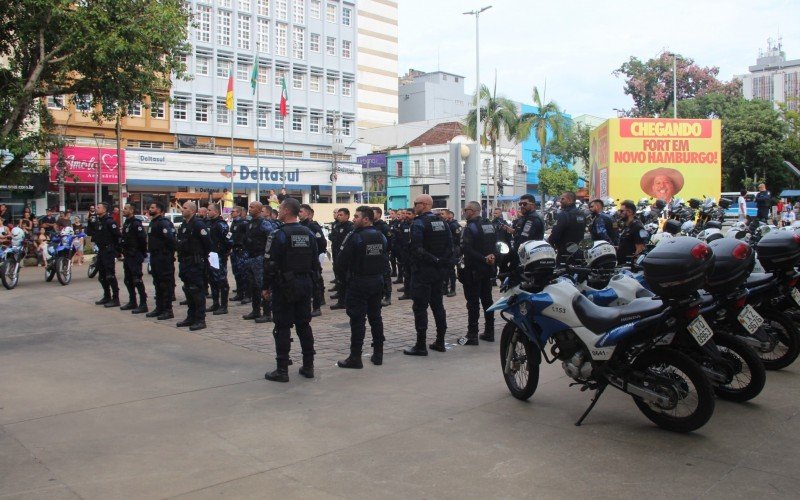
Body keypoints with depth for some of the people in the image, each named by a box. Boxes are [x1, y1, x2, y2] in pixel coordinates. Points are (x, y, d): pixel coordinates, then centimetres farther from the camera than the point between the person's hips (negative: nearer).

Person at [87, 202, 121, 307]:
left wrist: (116, 248, -14)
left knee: (110, 276, -9)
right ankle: (107, 297, 25)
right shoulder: (97, 221, 13)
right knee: (102, 276, 15)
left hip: (109, 251, -9)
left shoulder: (110, 222, -13)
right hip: (100, 251, 9)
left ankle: (115, 299, -5)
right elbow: (90, 233, 16)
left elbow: (117, 235, -18)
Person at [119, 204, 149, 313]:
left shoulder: (136, 223, -14)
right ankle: (132, 302, 24)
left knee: (137, 280, -10)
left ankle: (143, 304, -7)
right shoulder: (126, 223, 17)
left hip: (135, 257, -10)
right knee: (128, 280, 14)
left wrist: (142, 253, -14)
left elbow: (143, 238, -20)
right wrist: (124, 251, 15)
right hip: (127, 256, 10)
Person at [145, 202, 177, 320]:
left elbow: (170, 238, -24)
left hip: (164, 258, -10)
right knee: (157, 283, 14)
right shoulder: (153, 223, 17)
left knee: (166, 283, -6)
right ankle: (159, 308, 22)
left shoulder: (163, 223, -16)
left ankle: (168, 310, -3)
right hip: (155, 257, 11)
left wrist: (173, 249, -19)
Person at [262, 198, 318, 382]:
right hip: (305, 284, 6)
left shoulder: (278, 235, -14)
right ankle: (308, 366, 17)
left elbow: (270, 264, -15)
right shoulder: (309, 234, 7)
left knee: (283, 327, 0)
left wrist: (265, 287, -6)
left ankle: (282, 370, 4)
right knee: (304, 325, 12)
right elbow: (315, 260, 11)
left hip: (284, 286, -6)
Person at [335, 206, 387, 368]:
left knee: (358, 320, -2)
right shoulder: (381, 236, 6)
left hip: (359, 282, -7)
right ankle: (378, 354, 20)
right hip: (377, 281, 7)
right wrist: (379, 275, 15)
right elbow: (386, 259, 10)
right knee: (375, 317, 14)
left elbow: (341, 262, -15)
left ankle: (355, 357, 1)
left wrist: (344, 275, 3)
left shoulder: (355, 237, -16)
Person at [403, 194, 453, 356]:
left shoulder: (418, 223, -13)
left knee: (420, 307, -2)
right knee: (437, 304, 15)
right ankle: (440, 342, 21)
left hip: (423, 270, -8)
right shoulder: (442, 222, 10)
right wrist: (443, 261, 7)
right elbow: (450, 245, 9)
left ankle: (421, 346, 0)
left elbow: (416, 248, -22)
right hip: (439, 270, 8)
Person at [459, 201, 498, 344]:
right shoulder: (490, 225, 10)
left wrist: (483, 259, -18)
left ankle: (472, 335, -2)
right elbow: (496, 245, 13)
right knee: (487, 300, 14)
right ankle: (489, 332, 19)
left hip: (473, 270, -8)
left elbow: (466, 250, -24)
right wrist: (492, 256, -3)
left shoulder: (470, 228, -15)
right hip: (488, 269, 8)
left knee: (473, 302, -4)